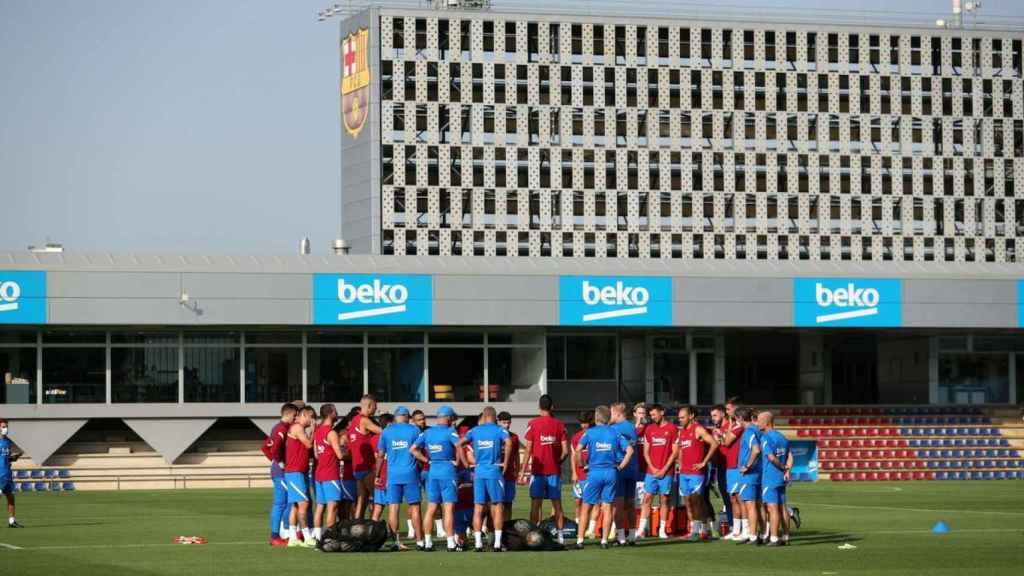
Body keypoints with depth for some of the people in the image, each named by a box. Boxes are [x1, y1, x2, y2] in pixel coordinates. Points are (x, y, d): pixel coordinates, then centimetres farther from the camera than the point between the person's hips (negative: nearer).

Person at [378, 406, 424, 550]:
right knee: (414, 507, 3)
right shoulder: (414, 430, 0)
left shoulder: (386, 431, 5)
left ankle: (396, 541, -1)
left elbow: (380, 455, 9)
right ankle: (419, 541, 2)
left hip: (393, 474, 1)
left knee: (393, 507, 3)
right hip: (410, 474, -1)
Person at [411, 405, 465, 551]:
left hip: (433, 471, 5)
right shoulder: (449, 431, -9)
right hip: (448, 470, -5)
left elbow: (414, 449, 6)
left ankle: (428, 543, 10)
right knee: (449, 508, -4)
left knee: (431, 509, 10)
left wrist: (426, 460, 8)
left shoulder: (427, 432, 8)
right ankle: (451, 543, -5)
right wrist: (458, 461, -9)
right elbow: (459, 447, -24)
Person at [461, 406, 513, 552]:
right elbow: (508, 442, -18)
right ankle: (497, 543, -1)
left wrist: (469, 463, 13)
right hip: (494, 470, -3)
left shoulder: (474, 431, 10)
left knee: (478, 507, 5)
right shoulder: (499, 430, 0)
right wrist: (505, 463, -8)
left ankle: (478, 542, 2)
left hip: (478, 471, 3)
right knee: (498, 506, 4)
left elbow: (460, 444, 9)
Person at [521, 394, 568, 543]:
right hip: (555, 471, 2)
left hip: (538, 471, -2)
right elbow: (565, 451, 0)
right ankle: (560, 536, 5)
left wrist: (523, 470, -1)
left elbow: (528, 450, -6)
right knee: (557, 504, 7)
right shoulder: (559, 425, 2)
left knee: (535, 504, 1)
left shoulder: (533, 424, -5)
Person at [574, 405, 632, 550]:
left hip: (594, 472, -2)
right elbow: (630, 450, -1)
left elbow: (578, 451, -11)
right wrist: (621, 466, 6)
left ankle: (580, 540, 1)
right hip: (611, 472, 2)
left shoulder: (590, 432, 0)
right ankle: (604, 541, 4)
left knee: (586, 508, 6)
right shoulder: (615, 433, 5)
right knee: (607, 508, 6)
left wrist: (582, 465, 2)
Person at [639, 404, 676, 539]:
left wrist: (664, 469, -8)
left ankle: (662, 530, 7)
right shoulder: (649, 429, 10)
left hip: (666, 471, -3)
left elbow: (674, 452, -3)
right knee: (647, 499, -1)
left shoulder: (671, 429, -1)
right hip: (651, 471, 3)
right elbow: (646, 452, 11)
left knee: (664, 500, 2)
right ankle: (642, 529, -2)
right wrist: (653, 468, -2)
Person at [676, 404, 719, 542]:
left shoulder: (698, 430, -8)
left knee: (695, 500, -11)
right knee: (688, 502, 7)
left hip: (696, 472, -8)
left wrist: (704, 462, -15)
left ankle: (698, 531, -10)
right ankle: (693, 530, 11)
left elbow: (714, 444, -17)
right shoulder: (681, 431, 15)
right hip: (684, 472, 8)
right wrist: (680, 464, 15)